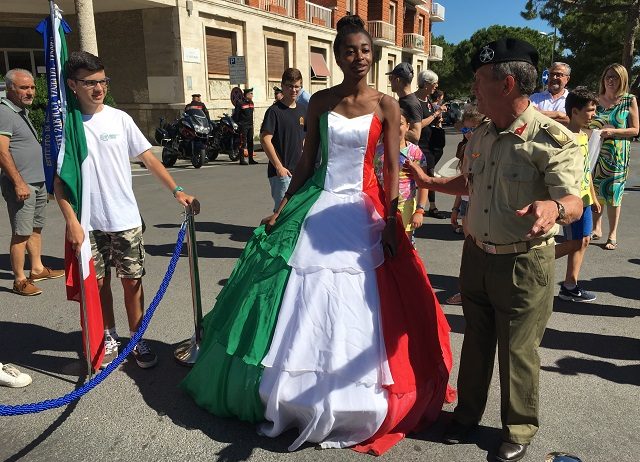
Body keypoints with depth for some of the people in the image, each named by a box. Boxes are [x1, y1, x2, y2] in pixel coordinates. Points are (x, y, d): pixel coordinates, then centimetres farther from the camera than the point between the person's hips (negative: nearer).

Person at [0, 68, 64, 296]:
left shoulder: (22, 111, 18)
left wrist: (42, 178, 23)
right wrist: (19, 182, -23)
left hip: (38, 182, 10)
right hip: (21, 184, -10)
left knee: (36, 228, 16)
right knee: (21, 233, -5)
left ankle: (37, 269, 27)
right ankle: (20, 280, 1)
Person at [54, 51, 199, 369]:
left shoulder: (119, 119, 0)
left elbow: (148, 158, 0)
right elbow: (59, 178, -3)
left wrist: (176, 191, -10)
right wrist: (71, 221, -11)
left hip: (125, 219, 1)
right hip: (89, 223, 0)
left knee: (132, 280, 6)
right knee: (99, 282, 12)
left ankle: (137, 339, 22)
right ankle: (109, 337, 31)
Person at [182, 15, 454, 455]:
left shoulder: (386, 106, 0)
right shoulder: (320, 101, 6)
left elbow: (392, 169, -3)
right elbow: (306, 161, 8)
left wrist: (391, 223, -12)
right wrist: (283, 208, 3)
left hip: (363, 212, -2)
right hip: (317, 206, 2)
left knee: (356, 309, 2)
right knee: (303, 303, 7)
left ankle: (352, 405, 24)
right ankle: (293, 396, 29)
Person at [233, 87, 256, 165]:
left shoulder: (251, 102, 13)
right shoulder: (240, 103, -9)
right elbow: (235, 115, -9)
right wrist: (236, 124, -10)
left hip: (250, 125, 7)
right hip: (243, 125, -7)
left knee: (250, 142, 10)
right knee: (243, 142, -6)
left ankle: (251, 159, 16)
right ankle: (242, 159, -3)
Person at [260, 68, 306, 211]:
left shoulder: (302, 111, 11)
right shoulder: (274, 111, -9)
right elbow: (265, 139, -15)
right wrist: (279, 166, -18)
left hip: (298, 170, 7)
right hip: (281, 171, -7)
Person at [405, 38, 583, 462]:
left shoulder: (552, 139, -17)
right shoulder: (480, 136, 4)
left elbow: (573, 203, -25)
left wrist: (554, 208, -46)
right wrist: (427, 181, 23)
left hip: (524, 264, -6)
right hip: (476, 255, 6)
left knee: (517, 351, 9)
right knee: (475, 341, 19)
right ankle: (468, 413, 39)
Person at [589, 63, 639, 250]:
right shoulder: (596, 100, 6)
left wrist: (611, 131, -16)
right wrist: (595, 130, -5)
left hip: (617, 156, -2)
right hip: (595, 153, 3)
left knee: (613, 194, 0)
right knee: (595, 192, 7)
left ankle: (612, 235, 10)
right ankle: (596, 229, 23)